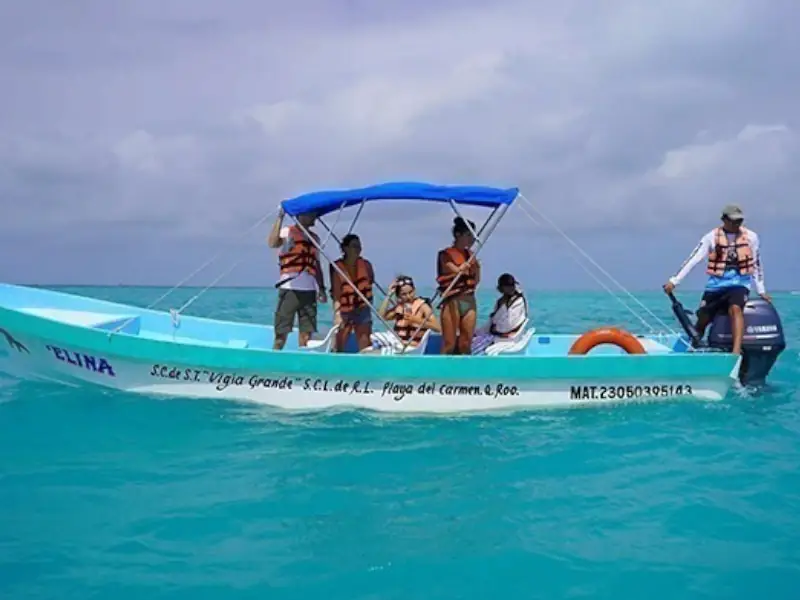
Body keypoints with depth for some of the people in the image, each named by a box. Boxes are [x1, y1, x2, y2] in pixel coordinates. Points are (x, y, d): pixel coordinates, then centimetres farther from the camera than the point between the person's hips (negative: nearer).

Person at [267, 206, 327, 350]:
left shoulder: (315, 238, 20)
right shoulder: (288, 231, 2)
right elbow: (272, 243, -19)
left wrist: (321, 289, 15)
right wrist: (280, 218, -20)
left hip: (309, 290, 5)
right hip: (289, 288, -5)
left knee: (307, 330, 4)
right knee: (282, 331, -5)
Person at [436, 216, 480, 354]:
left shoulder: (470, 255, 13)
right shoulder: (446, 254, -5)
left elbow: (476, 280, 12)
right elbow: (458, 270, -17)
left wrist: (476, 265, 1)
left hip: (469, 300, 6)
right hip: (452, 301, -6)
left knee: (466, 344, 7)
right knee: (449, 344, -6)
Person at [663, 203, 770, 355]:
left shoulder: (751, 237, 5)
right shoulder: (712, 237, 1)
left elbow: (756, 264, 14)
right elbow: (693, 259, -5)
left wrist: (761, 291, 16)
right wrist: (674, 281, -12)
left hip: (739, 283, -1)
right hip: (716, 284, 1)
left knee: (735, 308, -31)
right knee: (702, 320, 0)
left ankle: (737, 350, -40)